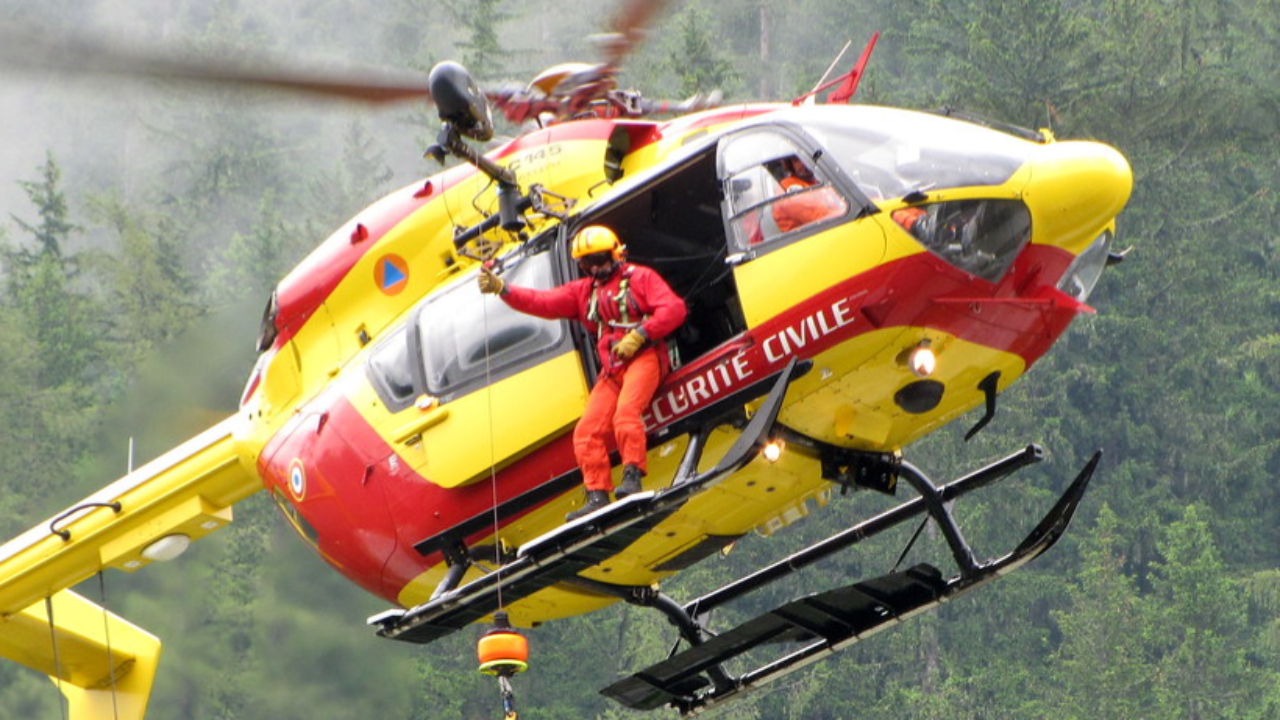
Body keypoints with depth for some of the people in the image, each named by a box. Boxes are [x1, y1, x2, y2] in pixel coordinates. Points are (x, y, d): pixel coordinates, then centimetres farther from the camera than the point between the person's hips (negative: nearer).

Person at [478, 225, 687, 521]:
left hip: (643, 356, -6)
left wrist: (639, 335, -16)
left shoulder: (640, 278, 6)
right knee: (587, 431, -9)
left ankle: (632, 477, -32)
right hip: (611, 369, 6)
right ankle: (597, 496, -13)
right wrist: (501, 289, -2)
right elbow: (545, 303, 11)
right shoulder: (584, 290, 23)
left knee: (626, 411, -31)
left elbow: (674, 309, -5)